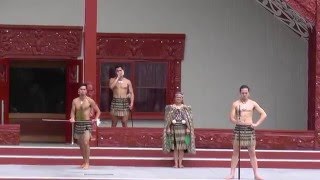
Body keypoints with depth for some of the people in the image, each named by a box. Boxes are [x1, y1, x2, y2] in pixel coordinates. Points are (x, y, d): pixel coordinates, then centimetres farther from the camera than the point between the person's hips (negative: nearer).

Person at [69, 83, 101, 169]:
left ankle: (87, 163, -11)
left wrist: (96, 119, -14)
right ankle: (84, 161, 26)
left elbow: (98, 111, 2)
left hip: (87, 123, -4)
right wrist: (72, 118, -16)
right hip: (78, 124, 4)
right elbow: (73, 112, 6)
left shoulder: (90, 100, -4)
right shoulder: (75, 101, 4)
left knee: (85, 143, -18)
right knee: (80, 144, 11)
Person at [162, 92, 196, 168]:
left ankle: (180, 163, 3)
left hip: (182, 128, 0)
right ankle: (176, 163, 2)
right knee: (175, 147, 0)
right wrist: (168, 128, -5)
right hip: (174, 128, 0)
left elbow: (189, 119, 2)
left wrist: (188, 128, -7)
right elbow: (167, 119, 4)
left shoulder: (186, 108, 6)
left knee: (182, 147, -1)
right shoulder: (170, 108, 7)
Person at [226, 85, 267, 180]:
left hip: (249, 129, 1)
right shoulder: (235, 104, 2)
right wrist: (238, 122, -21)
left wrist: (256, 124, -4)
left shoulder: (253, 103, 5)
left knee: (252, 152, 3)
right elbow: (231, 118, -2)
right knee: (235, 152, 2)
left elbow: (264, 114, 6)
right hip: (238, 129, -1)